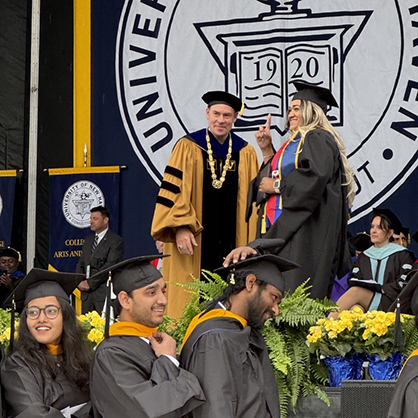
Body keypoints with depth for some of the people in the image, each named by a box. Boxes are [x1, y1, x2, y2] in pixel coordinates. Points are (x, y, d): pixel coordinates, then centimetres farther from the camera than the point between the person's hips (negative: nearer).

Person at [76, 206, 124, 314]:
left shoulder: (116, 241, -4)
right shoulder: (88, 240, 21)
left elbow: (109, 266, -12)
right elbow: (81, 263, 20)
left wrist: (90, 283, -12)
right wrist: (80, 282, 1)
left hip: (104, 293, -6)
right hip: (86, 292, 6)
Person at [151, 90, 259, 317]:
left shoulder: (246, 154, 11)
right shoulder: (187, 148, 2)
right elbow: (173, 189, -3)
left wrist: (252, 243, 7)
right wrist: (180, 227, -15)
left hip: (232, 241, 3)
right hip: (193, 240, -3)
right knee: (191, 299, -4)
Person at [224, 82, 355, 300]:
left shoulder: (318, 139, -5)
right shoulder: (294, 143, 25)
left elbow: (316, 176, -21)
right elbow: (272, 176, 23)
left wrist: (277, 186, -11)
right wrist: (267, 151, 12)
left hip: (304, 231, -10)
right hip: (281, 228, 10)